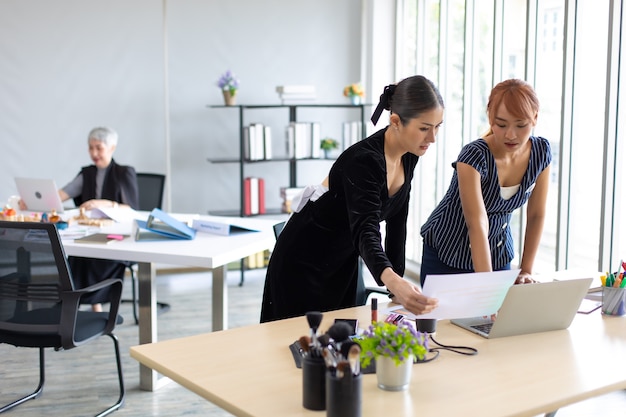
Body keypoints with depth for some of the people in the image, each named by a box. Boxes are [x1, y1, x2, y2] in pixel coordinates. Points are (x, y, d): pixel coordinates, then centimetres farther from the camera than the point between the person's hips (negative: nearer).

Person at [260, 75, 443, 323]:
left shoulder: (408, 156, -8)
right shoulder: (363, 160, -32)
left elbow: (396, 220, 1)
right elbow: (365, 232, -45)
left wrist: (399, 282, -2)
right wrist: (393, 282, -63)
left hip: (343, 260, 8)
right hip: (303, 261, -8)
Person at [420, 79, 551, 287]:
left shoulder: (541, 152, -11)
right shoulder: (474, 156, -28)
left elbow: (536, 215, -1)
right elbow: (477, 225, -37)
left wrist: (526, 270, -5)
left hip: (498, 256, 5)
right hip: (447, 256, -4)